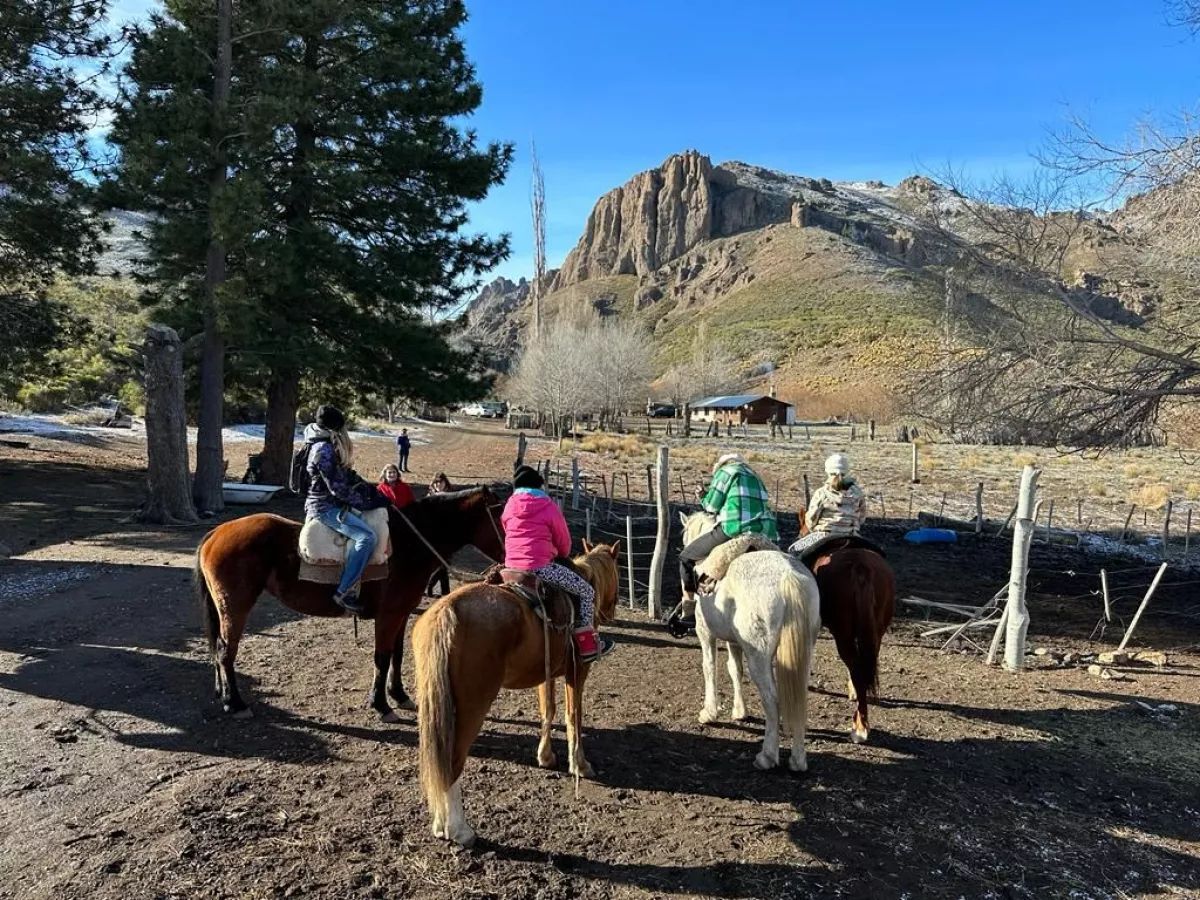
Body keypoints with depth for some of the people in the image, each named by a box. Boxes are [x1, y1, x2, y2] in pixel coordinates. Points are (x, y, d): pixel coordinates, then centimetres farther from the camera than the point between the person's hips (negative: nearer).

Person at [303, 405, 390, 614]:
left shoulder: (331, 447, 13)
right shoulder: (324, 450, -18)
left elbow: (348, 476, 17)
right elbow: (338, 488, -21)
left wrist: (372, 491, 6)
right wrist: (367, 502, -15)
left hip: (331, 503, 11)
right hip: (325, 507, -11)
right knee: (366, 536, -25)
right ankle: (345, 593, -22)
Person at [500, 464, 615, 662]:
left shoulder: (509, 507, 12)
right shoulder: (549, 507, -2)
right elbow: (564, 542, 5)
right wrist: (561, 555, 28)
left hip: (511, 566, 7)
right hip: (539, 567, -6)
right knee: (587, 592, 6)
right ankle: (588, 646, 8)